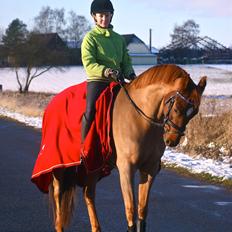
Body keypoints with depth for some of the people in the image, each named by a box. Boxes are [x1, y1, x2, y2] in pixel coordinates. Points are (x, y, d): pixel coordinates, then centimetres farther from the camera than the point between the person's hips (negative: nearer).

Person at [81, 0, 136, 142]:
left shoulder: (119, 39, 18)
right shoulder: (90, 37, 1)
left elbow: (126, 61, 19)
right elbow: (89, 63, -10)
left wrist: (130, 74, -2)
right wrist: (107, 71, -24)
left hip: (117, 81, 6)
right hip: (97, 80, -5)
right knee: (91, 112, -21)